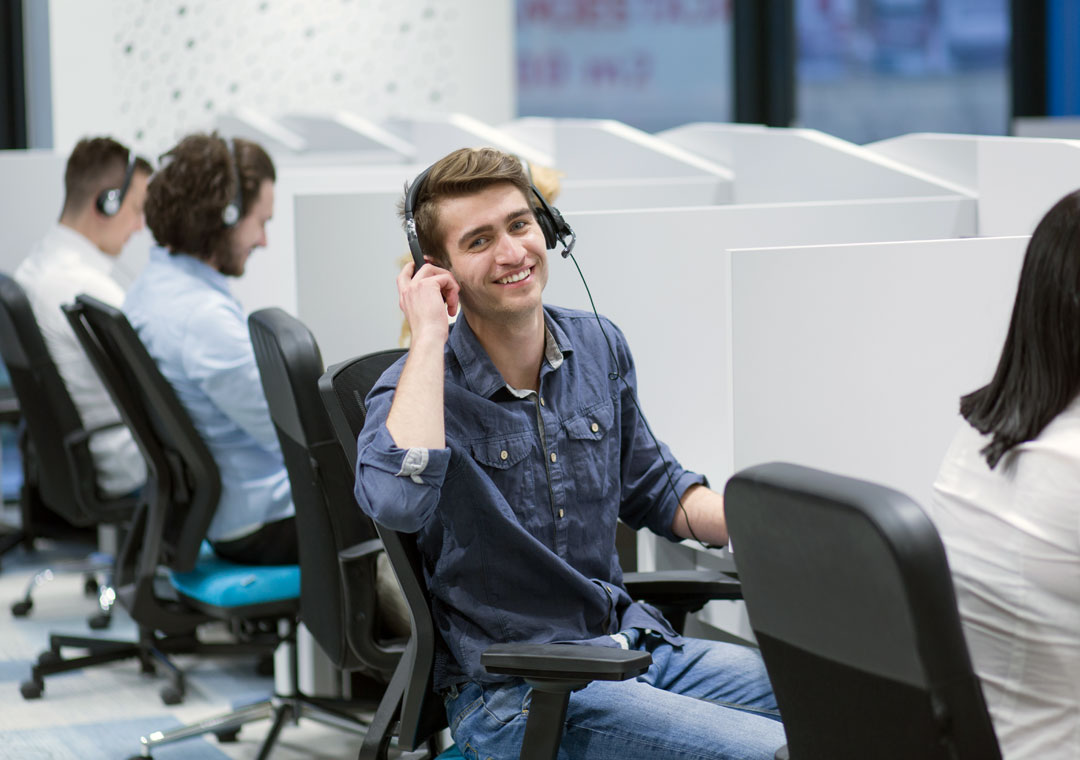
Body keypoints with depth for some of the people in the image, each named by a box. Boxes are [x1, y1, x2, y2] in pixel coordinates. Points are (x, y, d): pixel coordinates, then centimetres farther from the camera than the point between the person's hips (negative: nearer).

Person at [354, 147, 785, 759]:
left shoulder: (598, 346, 6)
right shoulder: (417, 387, -13)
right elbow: (398, 500, -37)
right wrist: (429, 340, -26)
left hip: (632, 643, 7)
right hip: (514, 695, -7)